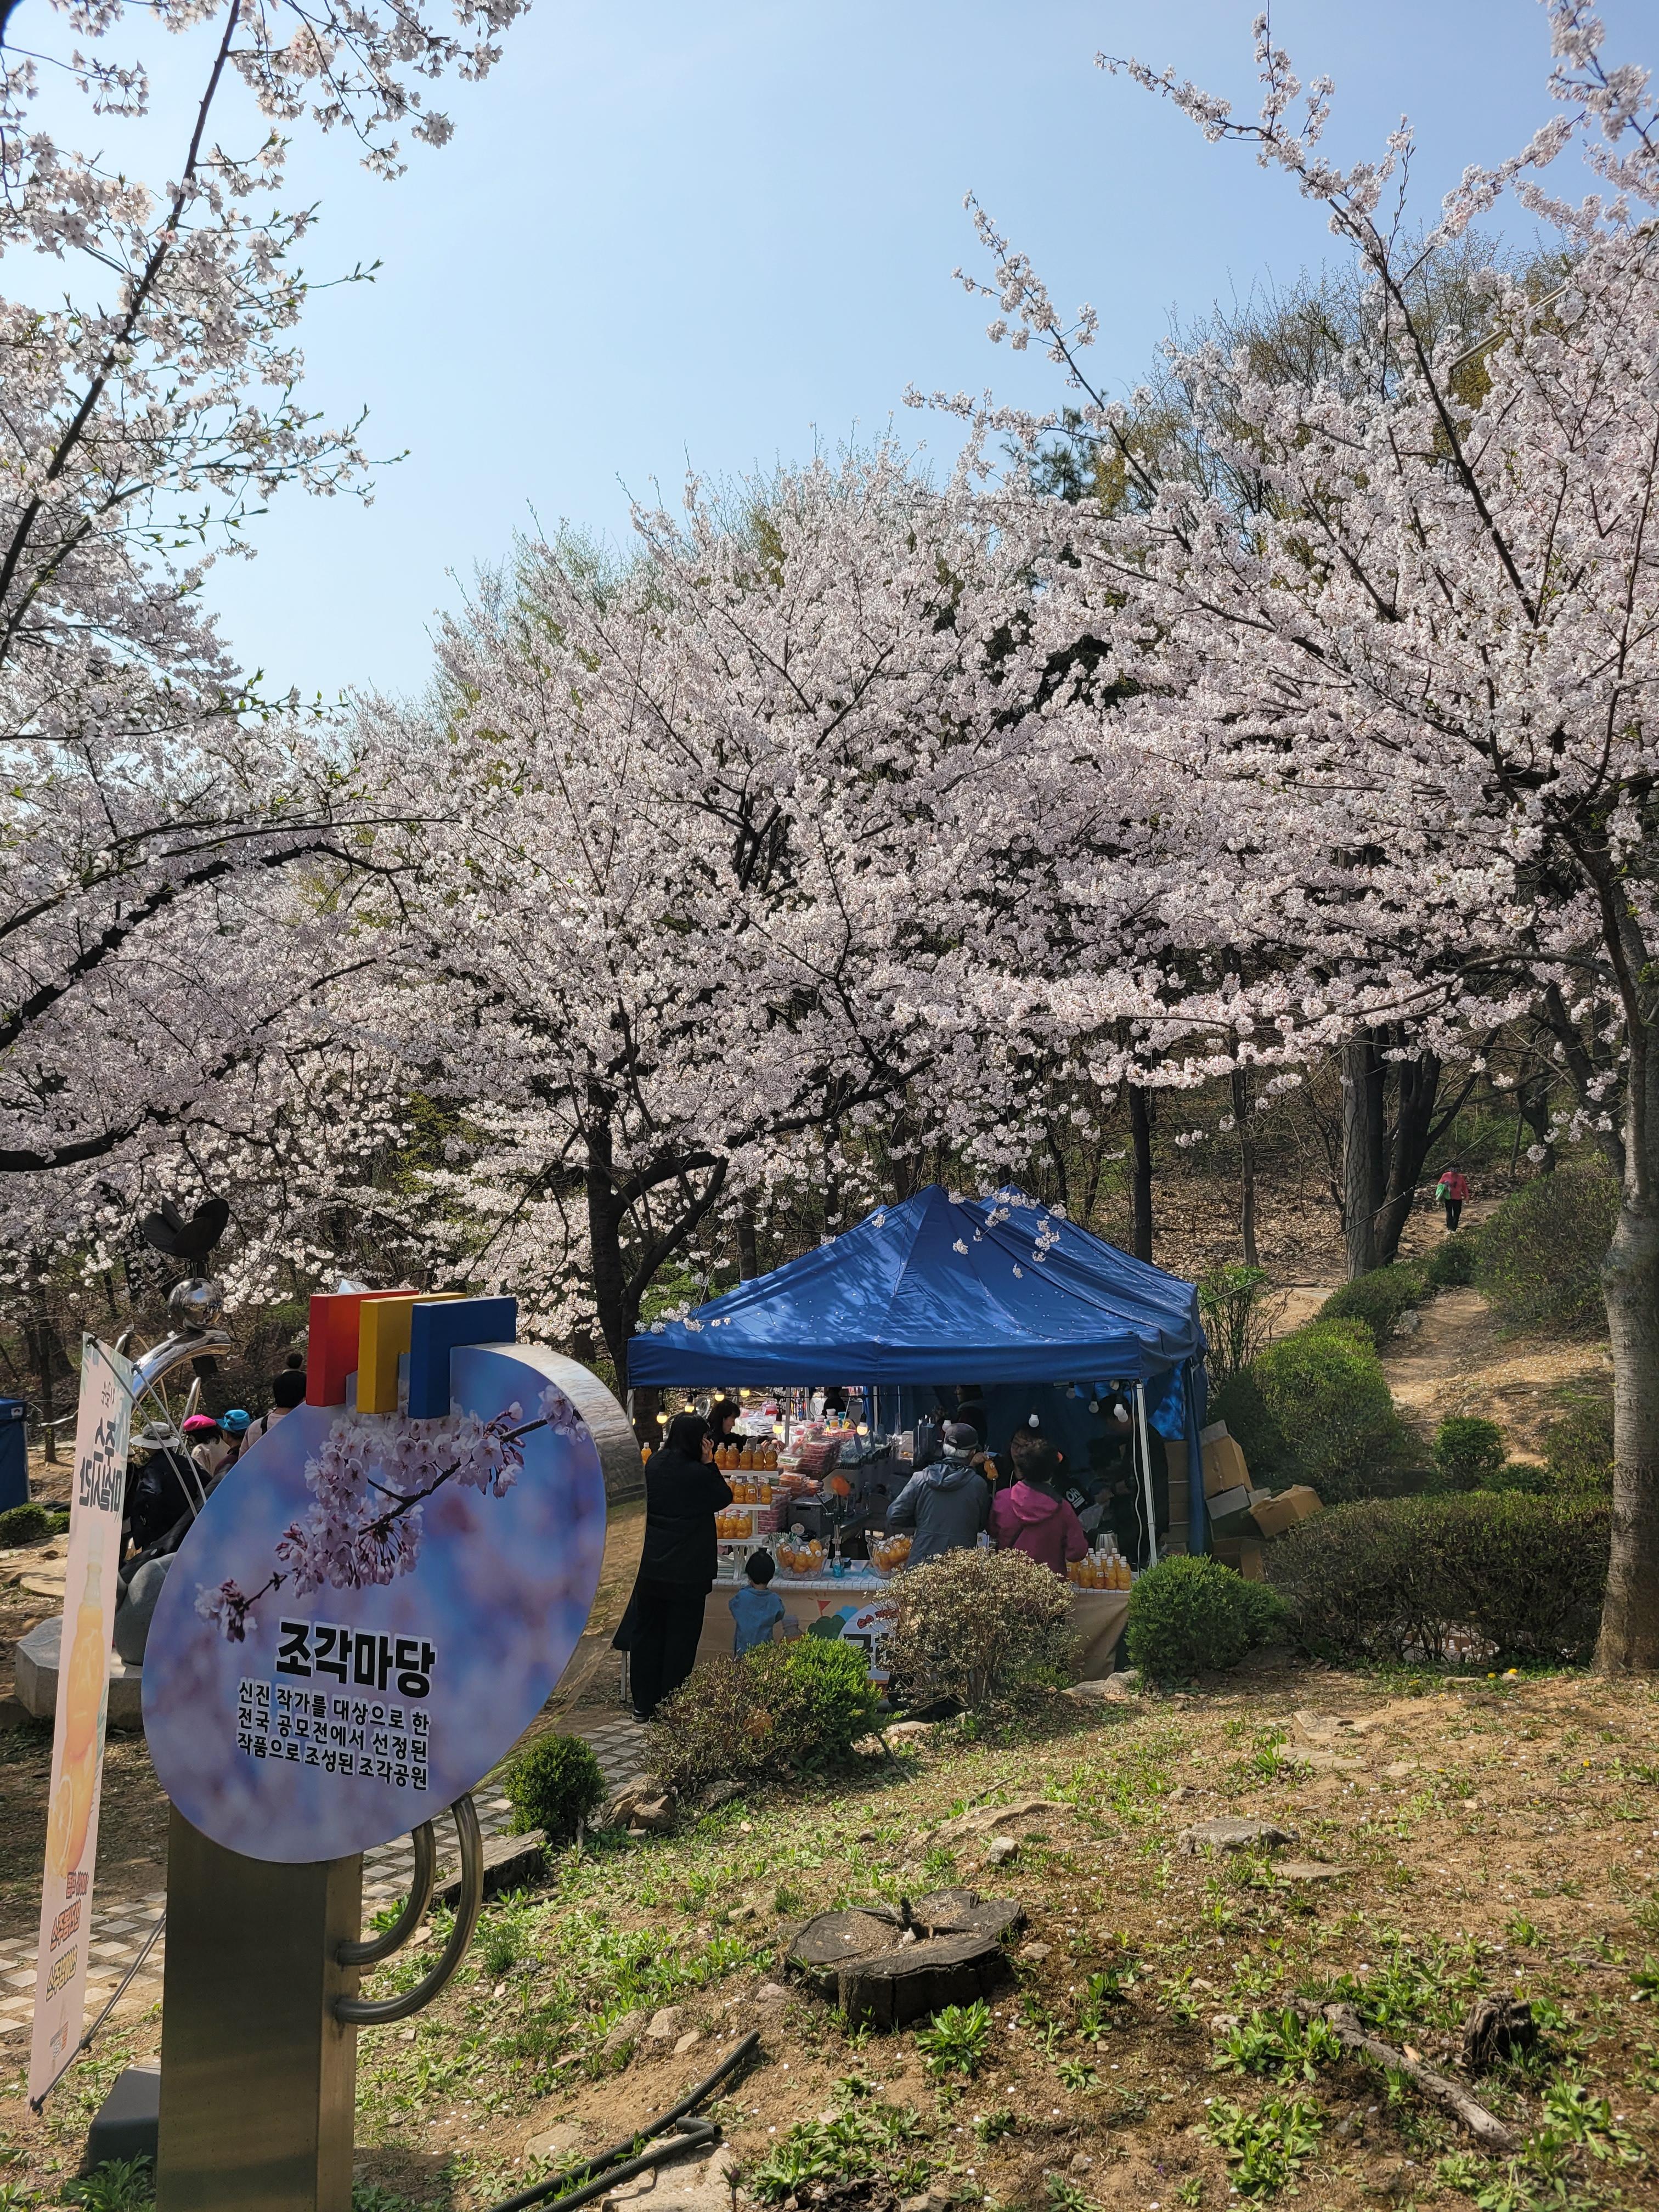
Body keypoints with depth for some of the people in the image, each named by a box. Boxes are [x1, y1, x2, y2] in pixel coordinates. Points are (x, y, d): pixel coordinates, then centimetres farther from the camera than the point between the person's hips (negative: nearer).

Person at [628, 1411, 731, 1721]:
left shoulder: (654, 1464, -1)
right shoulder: (697, 1473, -18)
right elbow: (724, 1498, -3)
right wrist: (709, 1463, -7)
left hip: (649, 1568, 5)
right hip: (687, 1571, -5)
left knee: (647, 1633, 13)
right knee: (680, 1639, 7)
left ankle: (644, 1705, 20)